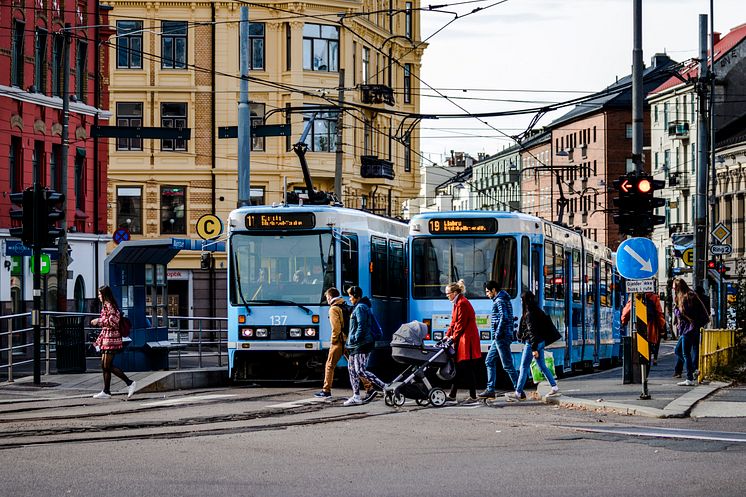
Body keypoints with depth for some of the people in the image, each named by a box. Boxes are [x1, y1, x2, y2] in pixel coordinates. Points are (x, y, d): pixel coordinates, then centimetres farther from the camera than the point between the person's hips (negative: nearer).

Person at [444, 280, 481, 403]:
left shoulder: (462, 304, -15)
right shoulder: (458, 303, 16)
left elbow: (461, 324, -17)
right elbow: (454, 322, 19)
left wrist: (454, 337, -11)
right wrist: (448, 335, 11)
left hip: (467, 340, -10)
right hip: (461, 341, 10)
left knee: (467, 370, -7)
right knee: (458, 369, 11)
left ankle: (473, 396, -3)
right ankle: (452, 395, 14)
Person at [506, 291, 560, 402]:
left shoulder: (529, 314, -16)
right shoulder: (538, 311, 11)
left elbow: (531, 331, -19)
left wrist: (534, 348, -20)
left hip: (531, 343, -9)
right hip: (541, 342, 9)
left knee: (524, 368, -4)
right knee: (542, 366, 16)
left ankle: (518, 393, -1)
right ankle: (554, 387, 14)